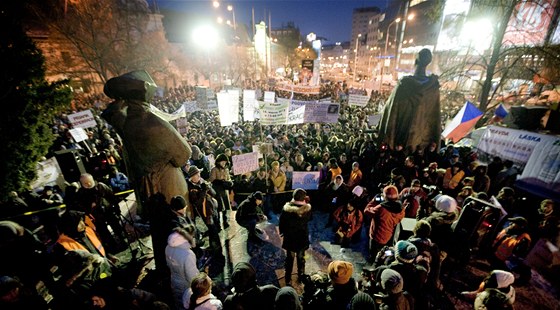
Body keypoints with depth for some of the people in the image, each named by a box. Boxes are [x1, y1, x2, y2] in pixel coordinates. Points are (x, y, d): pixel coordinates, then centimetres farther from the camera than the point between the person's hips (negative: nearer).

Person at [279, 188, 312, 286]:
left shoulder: (286, 208, -21)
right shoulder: (307, 209, -19)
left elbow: (281, 223, -11)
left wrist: (282, 232, 9)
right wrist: (305, 203, -3)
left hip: (289, 238, 0)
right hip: (302, 238, 1)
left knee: (289, 258, 19)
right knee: (301, 258, 23)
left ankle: (288, 279, 32)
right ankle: (301, 276, 40)